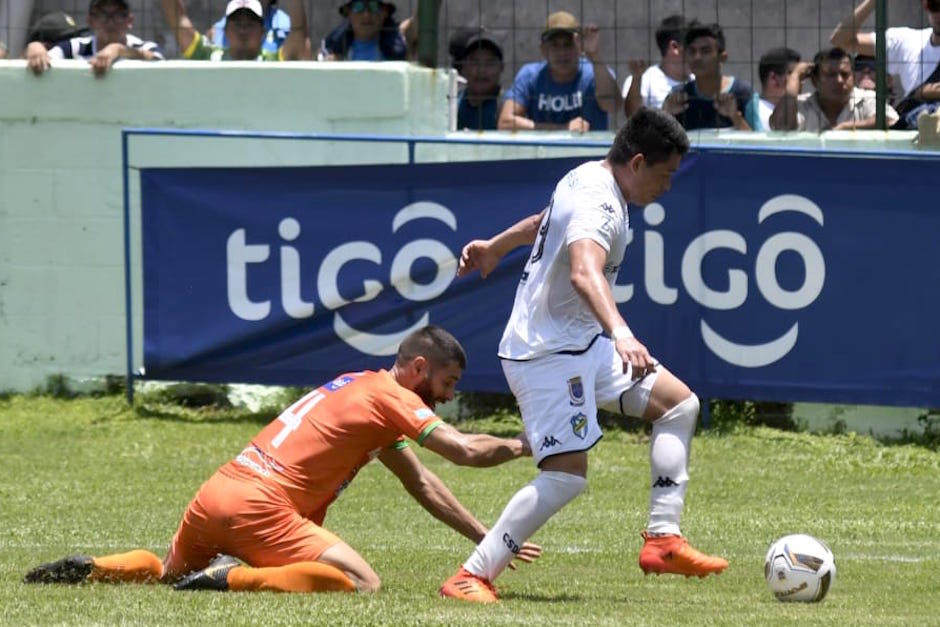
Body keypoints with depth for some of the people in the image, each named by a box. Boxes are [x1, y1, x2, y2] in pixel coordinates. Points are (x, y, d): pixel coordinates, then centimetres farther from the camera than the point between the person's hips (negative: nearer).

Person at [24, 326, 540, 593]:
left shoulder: (359, 387, 25)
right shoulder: (391, 399, -2)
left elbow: (421, 484, 28)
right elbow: (465, 451, -13)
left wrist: (485, 539, 26)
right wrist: (525, 446, 3)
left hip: (213, 496, 9)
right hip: (259, 507, -9)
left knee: (171, 572, 32)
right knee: (364, 583, -14)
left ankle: (91, 570, 5)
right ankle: (234, 578, -20)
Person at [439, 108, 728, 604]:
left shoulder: (588, 178, 8)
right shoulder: (598, 205, -24)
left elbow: (544, 222, 30)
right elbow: (584, 272, -45)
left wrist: (496, 247, 48)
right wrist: (621, 334, -60)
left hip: (582, 343, 11)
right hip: (547, 353, -11)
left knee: (678, 402, 9)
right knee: (566, 475, -18)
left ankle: (662, 540, 7)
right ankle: (471, 577, -11)